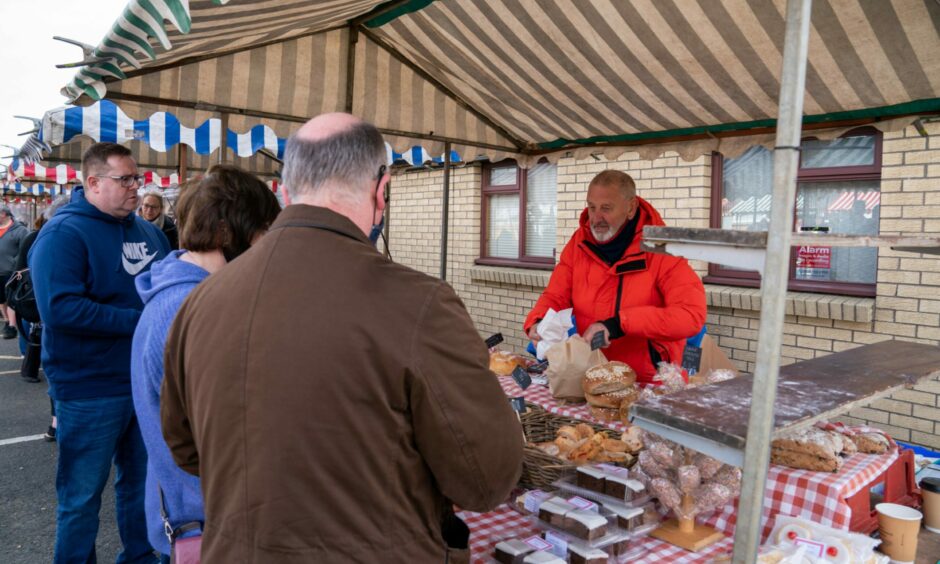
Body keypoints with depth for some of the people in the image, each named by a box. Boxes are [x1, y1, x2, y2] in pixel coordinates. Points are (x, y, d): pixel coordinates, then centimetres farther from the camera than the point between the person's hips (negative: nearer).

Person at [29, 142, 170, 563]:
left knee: (141, 480, 21)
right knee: (82, 496, 10)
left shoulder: (147, 231, 7)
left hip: (146, 380, 7)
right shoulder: (63, 233, -14)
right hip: (90, 390, -7)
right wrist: (141, 321, -22)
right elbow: (60, 308, -25)